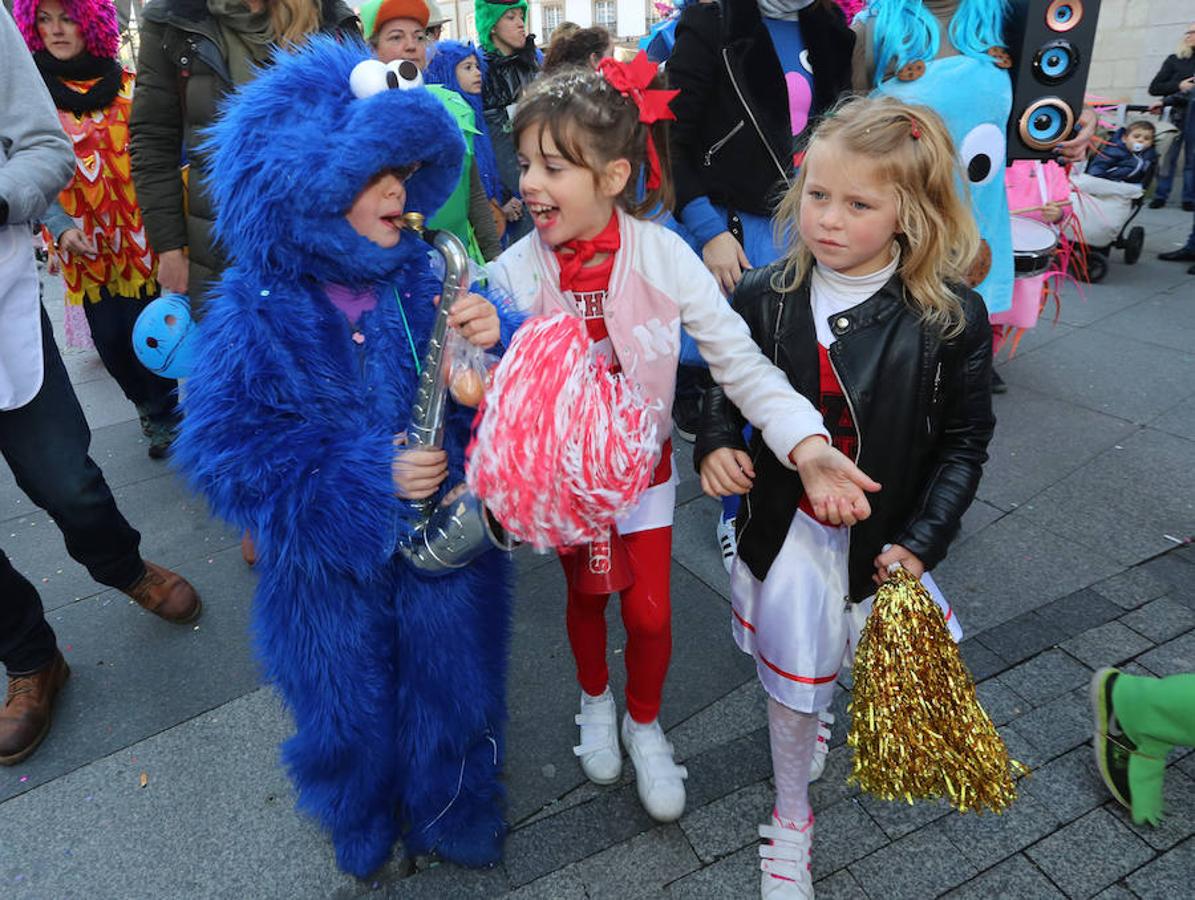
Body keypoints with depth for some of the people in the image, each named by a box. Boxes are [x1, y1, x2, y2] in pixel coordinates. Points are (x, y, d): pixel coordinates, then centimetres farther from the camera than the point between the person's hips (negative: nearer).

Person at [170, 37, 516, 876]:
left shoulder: (426, 275, -10)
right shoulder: (255, 311, -13)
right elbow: (227, 449, -16)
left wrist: (494, 339, -30)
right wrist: (363, 474, -27)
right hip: (330, 563, -1)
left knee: (452, 682, 21)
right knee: (348, 705, 22)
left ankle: (455, 810, 53)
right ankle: (363, 822, 56)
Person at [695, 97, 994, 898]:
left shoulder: (953, 316, -16)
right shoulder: (766, 296, -11)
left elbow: (965, 441, -7)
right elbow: (730, 387, 5)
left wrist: (922, 539, -13)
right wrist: (718, 443, -15)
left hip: (885, 533, 0)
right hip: (787, 525, 1)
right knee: (792, 673, 13)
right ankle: (791, 817, 39)